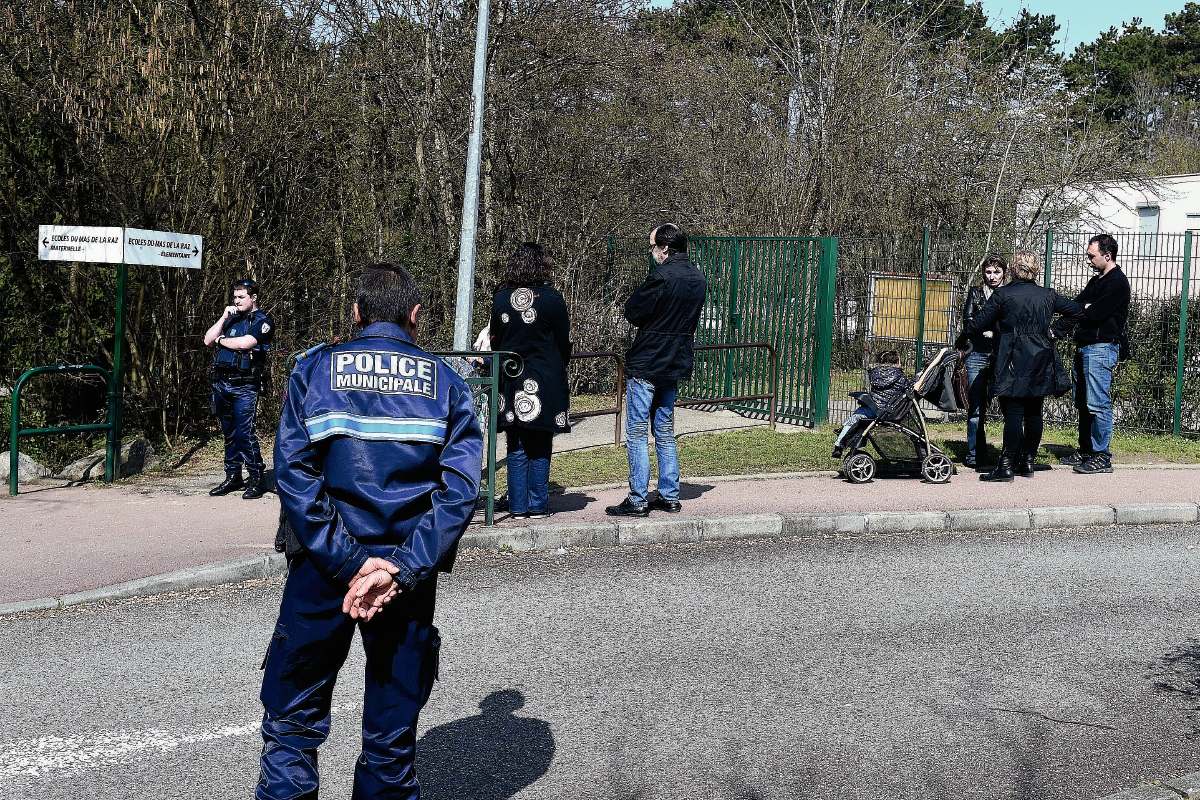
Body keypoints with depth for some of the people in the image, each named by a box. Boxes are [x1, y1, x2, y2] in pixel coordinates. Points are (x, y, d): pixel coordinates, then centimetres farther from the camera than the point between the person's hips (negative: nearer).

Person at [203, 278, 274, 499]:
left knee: (245, 433, -12)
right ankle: (233, 477, 20)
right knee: (229, 433, 12)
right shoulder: (231, 319, 20)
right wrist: (224, 318, 2)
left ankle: (257, 479, -5)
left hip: (244, 386, -7)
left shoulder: (263, 322, -2)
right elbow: (208, 340, 11)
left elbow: (244, 343, -17)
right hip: (221, 383, 7)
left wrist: (220, 340, 0)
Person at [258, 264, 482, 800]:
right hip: (407, 578, 1)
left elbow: (293, 474, -11)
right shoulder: (446, 383, 2)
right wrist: (401, 570, -14)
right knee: (393, 731, 13)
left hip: (321, 572, -1)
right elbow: (460, 488, -10)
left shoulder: (314, 370, 1)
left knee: (292, 719, 12)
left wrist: (347, 563, -14)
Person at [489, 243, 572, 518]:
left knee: (516, 447, 10)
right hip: (544, 381, -3)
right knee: (540, 447, 4)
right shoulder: (551, 299, -10)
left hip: (510, 381, 3)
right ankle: (537, 505, 8)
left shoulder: (500, 298, 0)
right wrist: (559, 367, 18)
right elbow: (565, 341, 0)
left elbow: (495, 340, 8)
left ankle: (518, 505, 12)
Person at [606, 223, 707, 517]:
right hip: (676, 363, 8)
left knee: (636, 433, -1)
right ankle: (669, 496, 19)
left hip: (646, 364, -8)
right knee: (665, 432, 16)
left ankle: (637, 500, 0)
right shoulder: (698, 279, 7)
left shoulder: (663, 276, -19)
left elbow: (632, 312, -14)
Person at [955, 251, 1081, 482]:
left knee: (1013, 412, -8)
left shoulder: (1003, 294, -2)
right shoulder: (1048, 296, 10)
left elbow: (980, 322, -1)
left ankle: (1006, 466, -11)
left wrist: (961, 340, 14)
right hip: (1041, 360, 4)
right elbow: (1075, 309, 25)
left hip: (1014, 361, -4)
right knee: (1033, 412, 11)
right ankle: (1028, 462, 16)